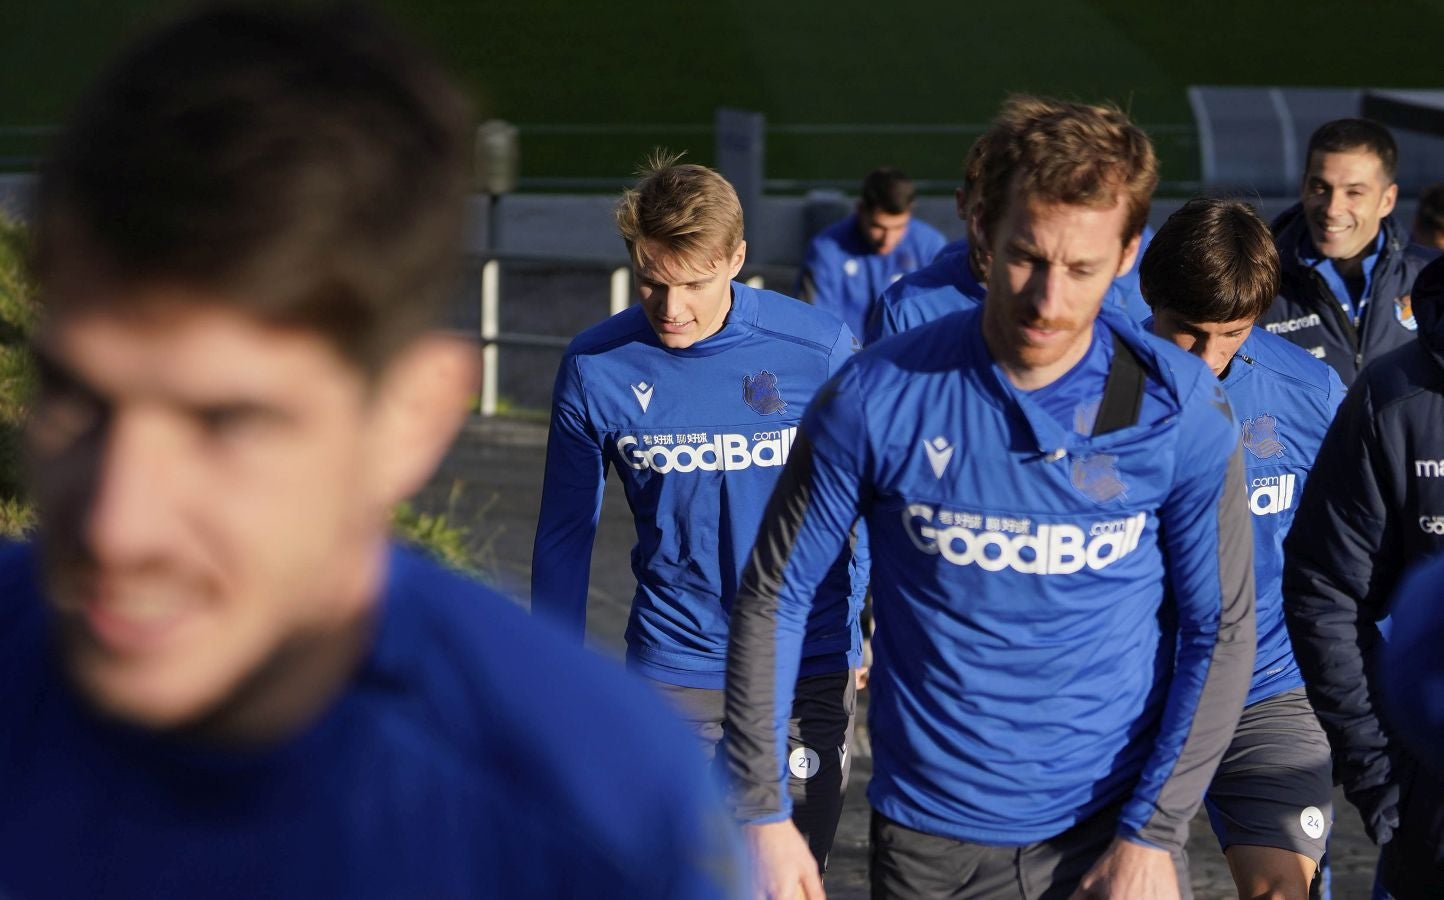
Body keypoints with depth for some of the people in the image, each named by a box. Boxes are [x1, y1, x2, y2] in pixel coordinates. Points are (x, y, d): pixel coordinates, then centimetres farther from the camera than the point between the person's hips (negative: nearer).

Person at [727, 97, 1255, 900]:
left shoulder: (1180, 410, -9)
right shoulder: (879, 397, -11)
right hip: (929, 835, 0)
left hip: (1109, 831, 0)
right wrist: (762, 812, -6)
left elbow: (1219, 632, -3)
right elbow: (774, 598, -3)